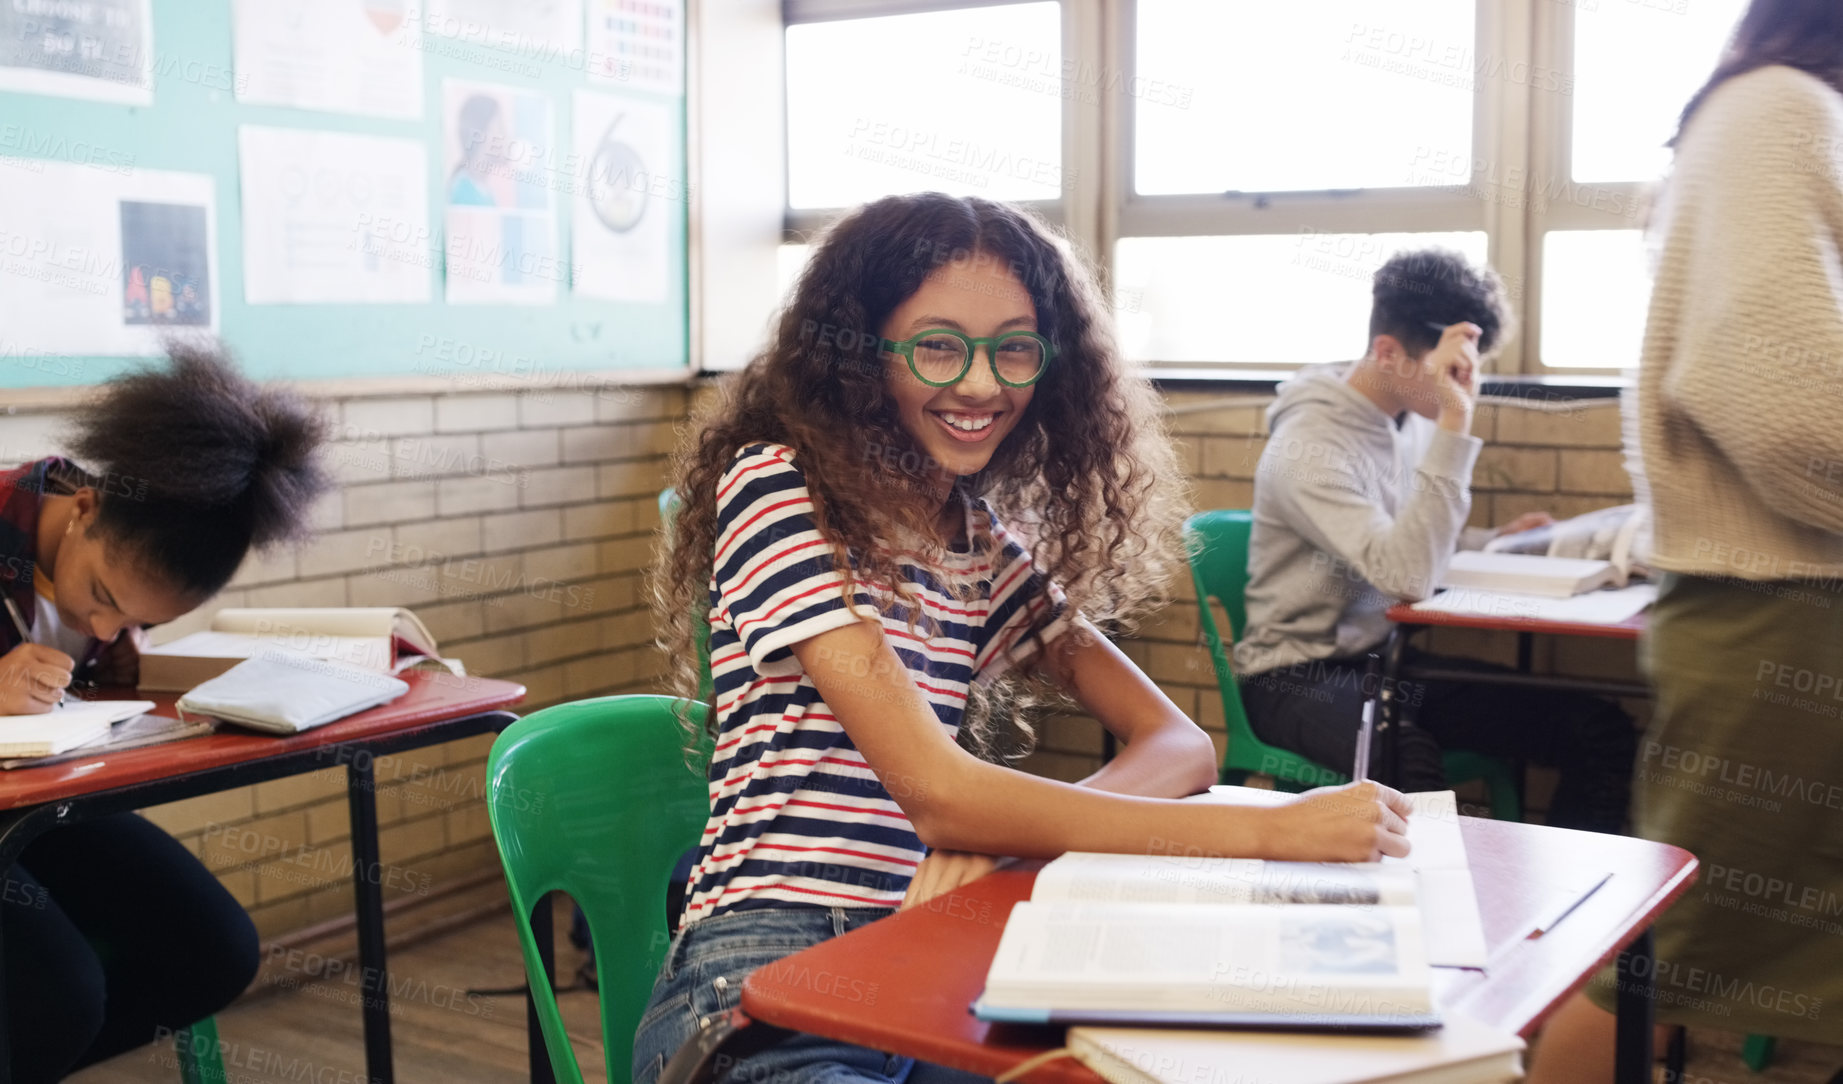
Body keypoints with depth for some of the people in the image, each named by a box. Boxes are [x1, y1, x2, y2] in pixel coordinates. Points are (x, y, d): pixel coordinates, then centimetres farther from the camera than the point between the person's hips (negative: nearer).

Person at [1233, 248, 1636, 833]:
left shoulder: (1413, 417, 6)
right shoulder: (1310, 445, -19)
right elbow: (1407, 576, -31)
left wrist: (1492, 543, 2)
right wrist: (1454, 426, -31)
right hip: (1301, 673, -7)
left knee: (1601, 730, -9)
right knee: (1410, 768, -40)